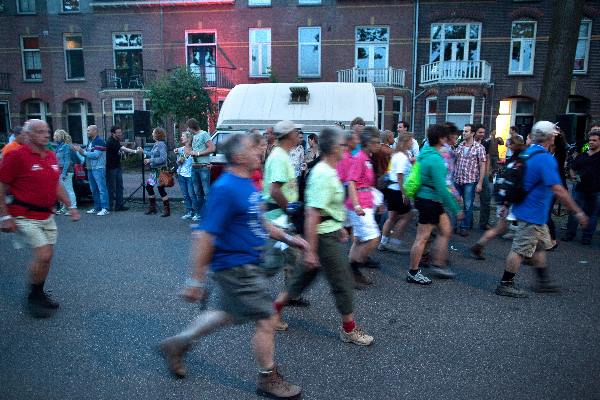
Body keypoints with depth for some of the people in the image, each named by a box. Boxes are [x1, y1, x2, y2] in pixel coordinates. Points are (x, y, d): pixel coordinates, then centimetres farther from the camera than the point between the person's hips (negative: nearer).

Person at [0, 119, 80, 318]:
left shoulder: (51, 156, 9)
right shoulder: (16, 156, -13)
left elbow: (56, 185, 19)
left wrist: (70, 206, 14)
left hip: (47, 216, 7)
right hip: (25, 217, -7)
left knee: (46, 257, 11)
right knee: (43, 255, -12)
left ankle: (39, 294, 29)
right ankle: (33, 298, 8)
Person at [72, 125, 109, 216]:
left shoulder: (99, 141, -10)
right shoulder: (90, 141, 18)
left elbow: (95, 155, -18)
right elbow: (87, 153, 17)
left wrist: (82, 151, -13)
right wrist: (79, 150, 2)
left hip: (98, 169, -9)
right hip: (90, 168, 9)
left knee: (102, 189, -9)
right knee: (94, 190, 12)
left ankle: (105, 209, -8)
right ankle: (97, 208, 19)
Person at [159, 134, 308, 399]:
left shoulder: (246, 184, 6)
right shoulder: (226, 189, -23)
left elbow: (258, 222, 18)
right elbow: (205, 235, -24)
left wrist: (288, 238, 13)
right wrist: (196, 281, -23)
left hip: (243, 265, 10)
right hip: (236, 267, -10)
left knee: (227, 314, 24)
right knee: (266, 320, 3)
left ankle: (178, 343, 40)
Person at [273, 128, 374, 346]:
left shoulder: (326, 171, 9)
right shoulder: (324, 175, -23)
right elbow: (313, 215, -26)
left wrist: (339, 227, 28)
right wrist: (311, 251, -25)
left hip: (330, 232, 10)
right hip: (325, 237, -10)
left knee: (306, 275, 19)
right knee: (342, 281, 3)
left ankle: (276, 307, 30)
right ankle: (349, 329, 20)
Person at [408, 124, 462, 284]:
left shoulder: (426, 152, 7)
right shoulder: (435, 159, -23)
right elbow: (441, 188, -24)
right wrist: (455, 209, -17)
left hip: (434, 201, 10)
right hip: (429, 200, -10)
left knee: (446, 230, 17)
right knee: (422, 237, 0)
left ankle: (437, 265, 25)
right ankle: (413, 273, 12)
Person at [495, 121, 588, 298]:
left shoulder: (528, 152, 7)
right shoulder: (545, 159, -23)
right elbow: (558, 191, -27)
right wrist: (578, 212, -20)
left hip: (535, 212, 10)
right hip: (533, 213, -10)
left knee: (540, 246, 20)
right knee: (521, 249, -1)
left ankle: (543, 281, 33)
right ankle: (505, 285, 7)